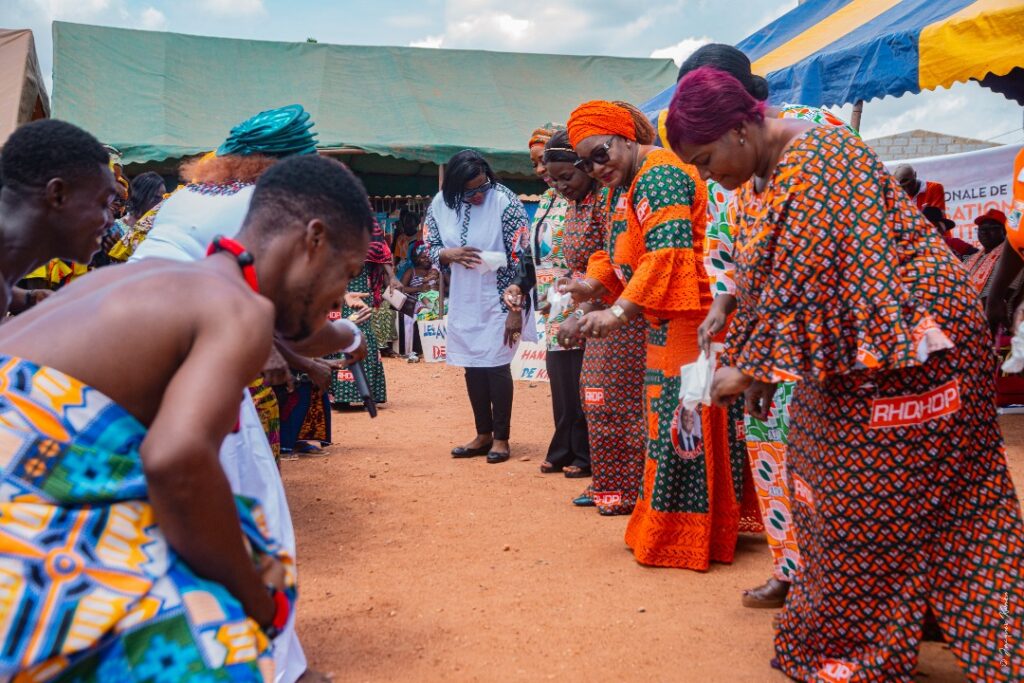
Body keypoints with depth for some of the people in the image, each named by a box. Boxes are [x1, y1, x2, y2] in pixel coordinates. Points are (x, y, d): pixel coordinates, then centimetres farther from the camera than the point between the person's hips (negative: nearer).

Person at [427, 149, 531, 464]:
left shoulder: (506, 203, -16)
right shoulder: (441, 204, -3)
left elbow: (520, 259, -16)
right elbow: (429, 246, 7)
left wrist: (515, 310, -17)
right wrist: (448, 254, -17)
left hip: (498, 300, -5)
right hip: (463, 302, 5)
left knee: (496, 366, -1)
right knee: (472, 367, 11)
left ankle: (501, 437, 13)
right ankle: (483, 434, 24)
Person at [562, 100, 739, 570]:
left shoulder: (659, 176, -15)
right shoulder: (629, 186, 18)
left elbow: (667, 250, -27)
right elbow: (620, 250, 21)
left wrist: (619, 311, -32)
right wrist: (594, 283, 0)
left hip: (684, 320, -11)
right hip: (664, 321, 11)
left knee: (679, 427, -4)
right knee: (668, 424, 15)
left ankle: (680, 540, 7)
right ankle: (666, 530, 27)